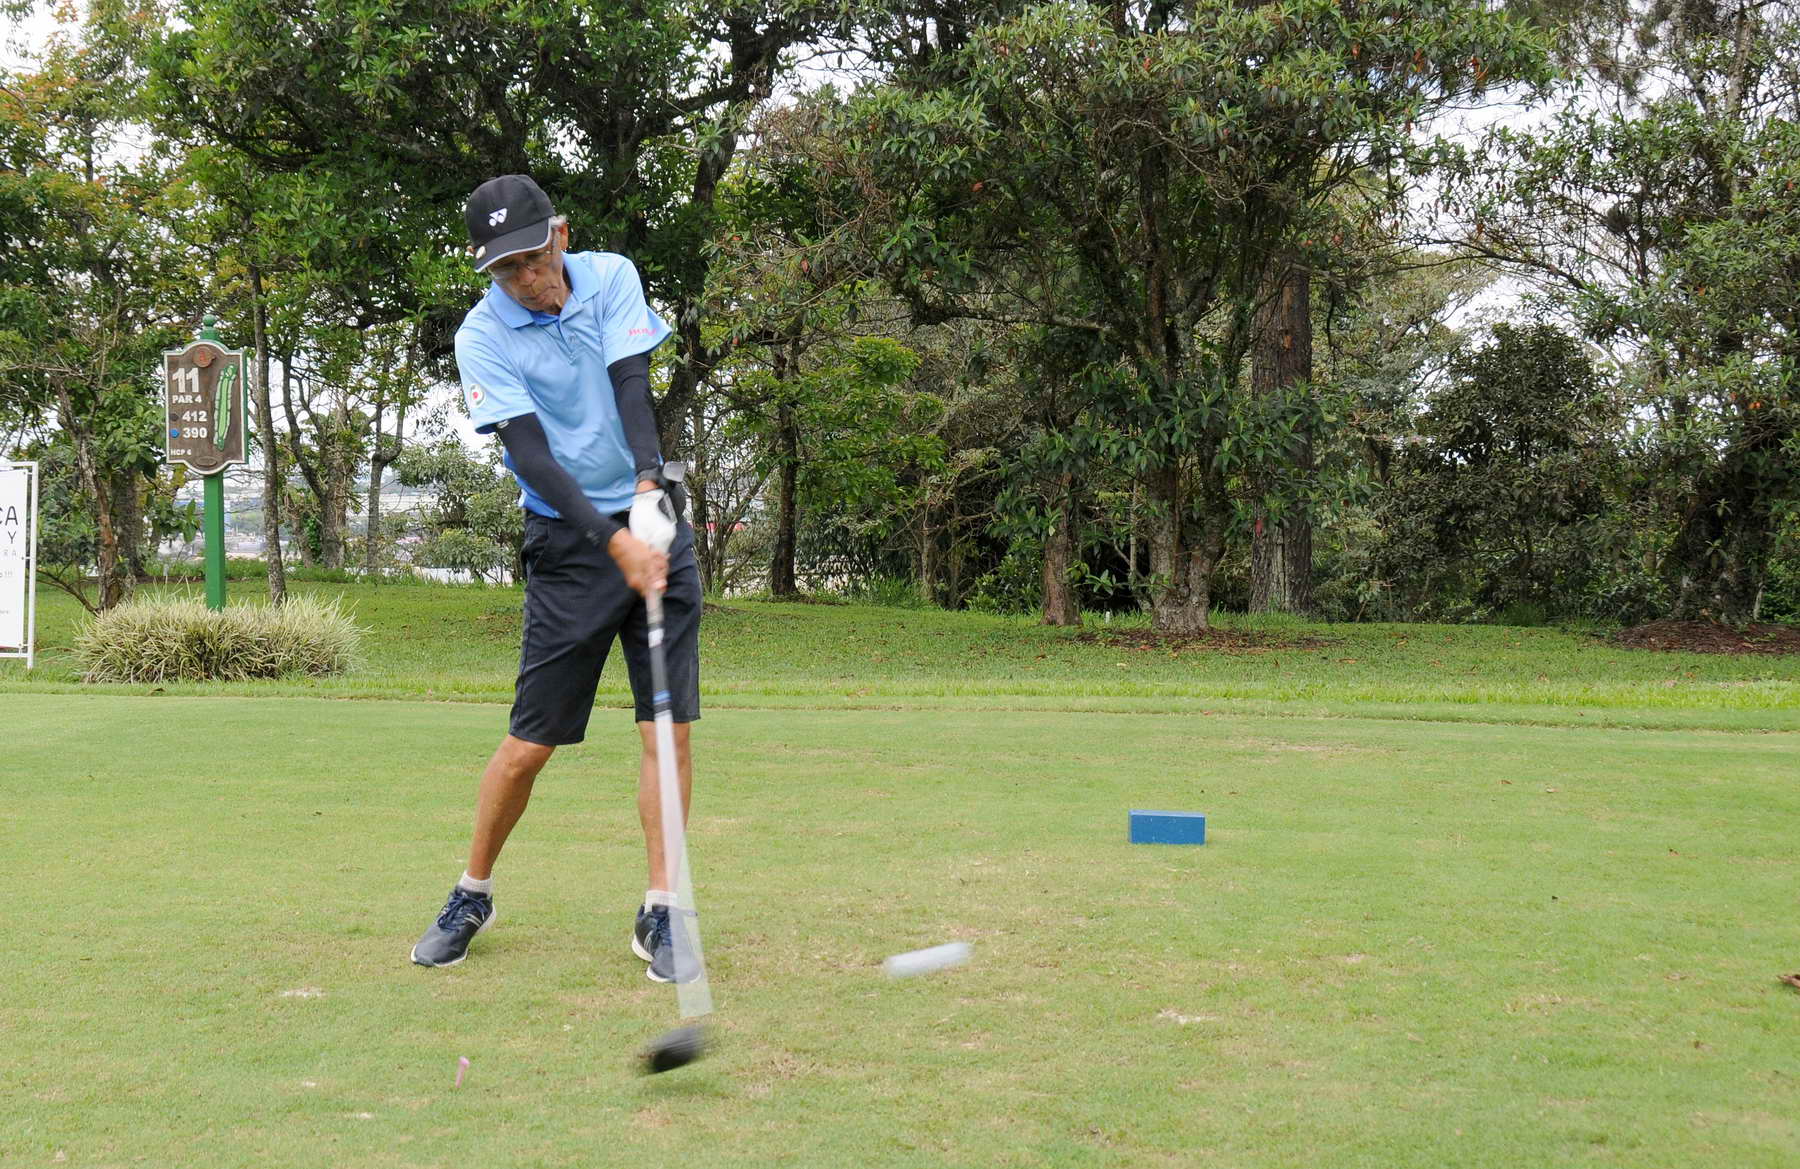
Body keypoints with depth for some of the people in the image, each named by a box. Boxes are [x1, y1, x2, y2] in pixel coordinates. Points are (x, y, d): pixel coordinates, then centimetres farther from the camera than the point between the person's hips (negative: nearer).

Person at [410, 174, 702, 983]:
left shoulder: (612, 278, 0)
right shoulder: (483, 337, -9)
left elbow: (631, 388, -11)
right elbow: (531, 455, -18)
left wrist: (649, 486, -29)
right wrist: (614, 541, -30)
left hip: (651, 524, 2)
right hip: (568, 543, -2)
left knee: (669, 726, -4)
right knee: (529, 742, -1)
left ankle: (659, 911, 5)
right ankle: (472, 896, 20)